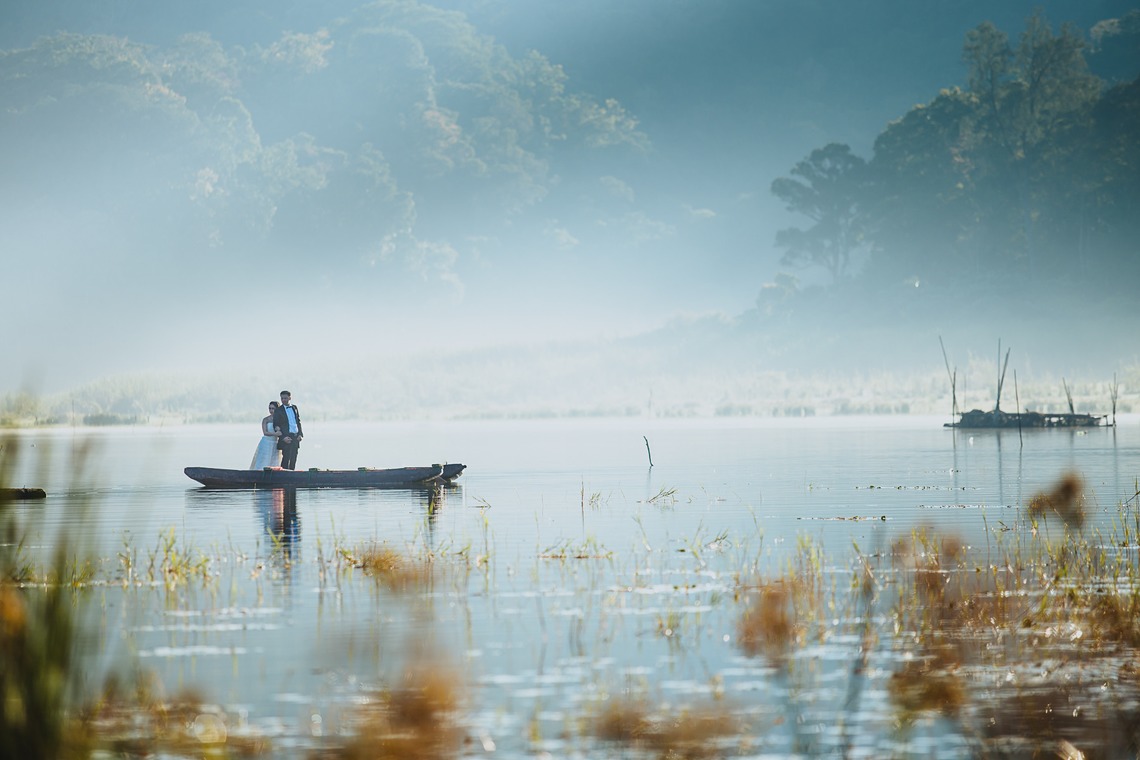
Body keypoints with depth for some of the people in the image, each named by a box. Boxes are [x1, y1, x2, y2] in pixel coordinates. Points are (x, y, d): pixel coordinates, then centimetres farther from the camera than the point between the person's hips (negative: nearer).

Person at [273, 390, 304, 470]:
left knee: (293, 460, 6)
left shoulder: (295, 408, 14)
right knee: (286, 459, -10)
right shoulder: (278, 410, -1)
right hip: (286, 438, -5)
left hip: (295, 437, 5)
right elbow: (276, 426, -4)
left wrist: (300, 434, 4)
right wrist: (283, 437, -15)